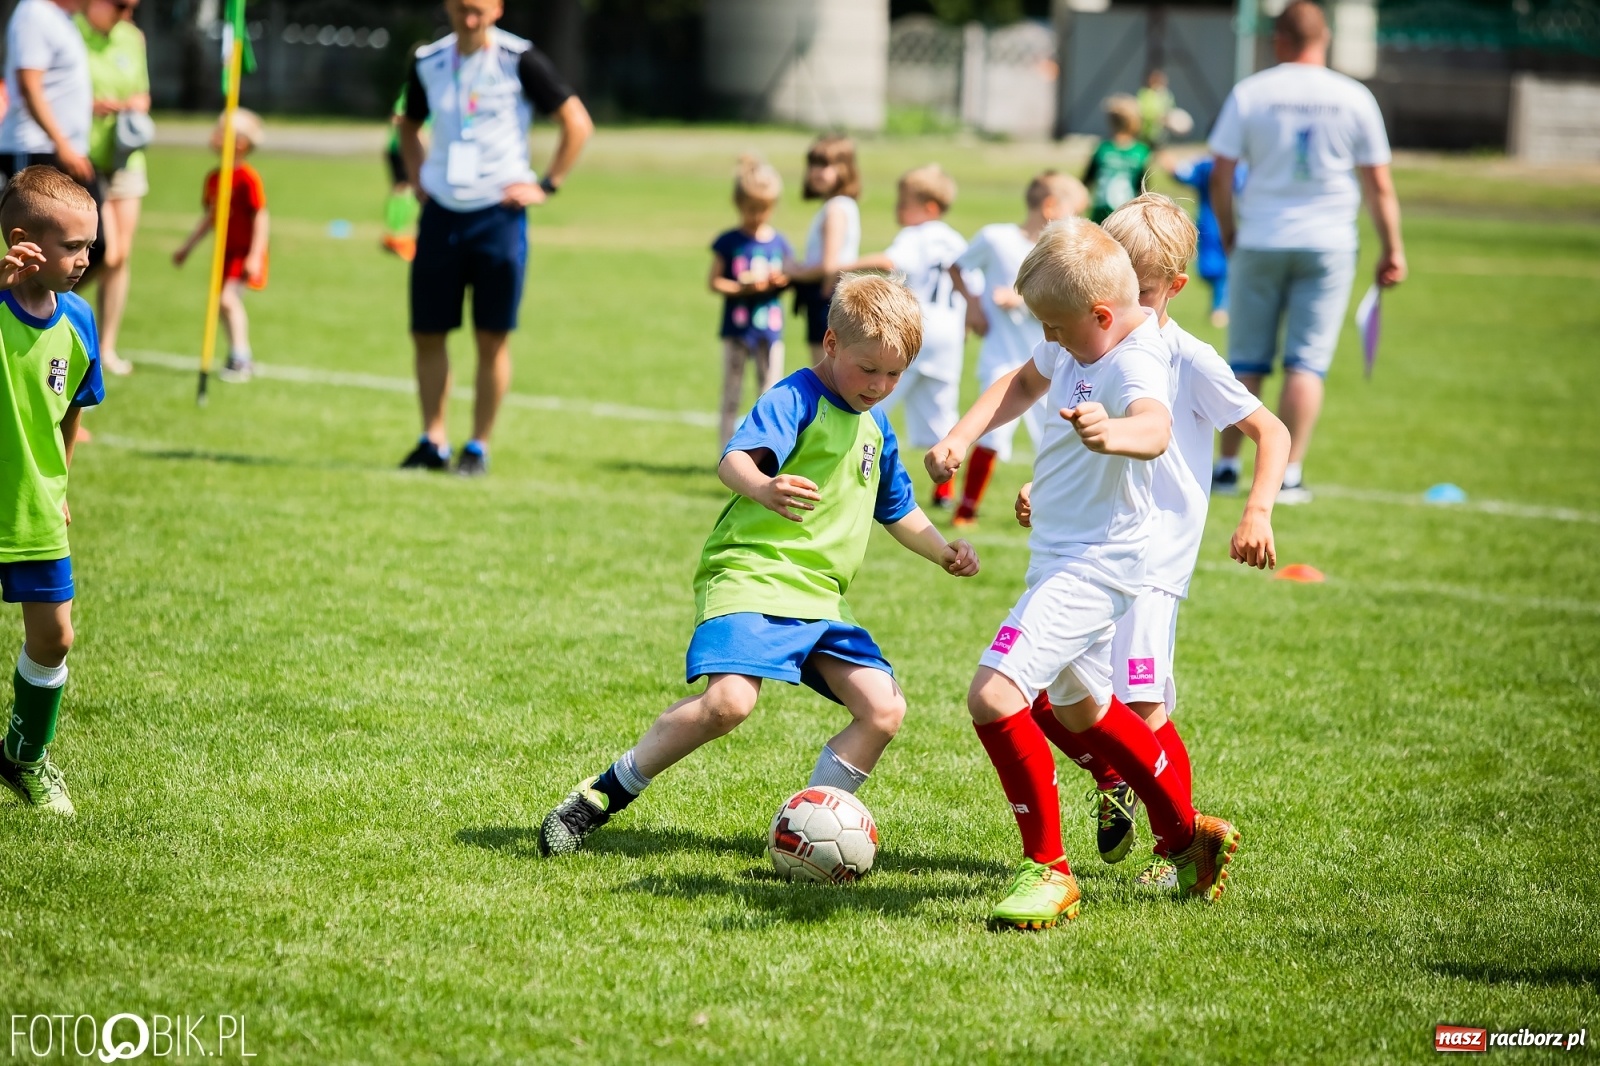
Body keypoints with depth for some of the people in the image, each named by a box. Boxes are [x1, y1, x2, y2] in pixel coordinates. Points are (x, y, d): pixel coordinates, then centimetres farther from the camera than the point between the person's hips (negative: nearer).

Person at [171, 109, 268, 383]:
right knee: (222, 302, 13)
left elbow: (260, 218, -19)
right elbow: (209, 217, 18)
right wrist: (187, 247, 22)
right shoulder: (214, 178, 7)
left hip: (244, 254, -9)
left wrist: (255, 255, -24)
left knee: (228, 298, -20)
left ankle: (240, 358, -15)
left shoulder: (248, 178, -17)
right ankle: (243, 357, 27)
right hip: (225, 251, 9)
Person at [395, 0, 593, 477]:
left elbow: (577, 123, -5)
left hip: (499, 213, -4)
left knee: (492, 338, 0)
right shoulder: (428, 62, 5)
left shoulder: (519, 60, -8)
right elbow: (409, 124, 25)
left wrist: (546, 186, -7)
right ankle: (433, 441, 15)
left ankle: (479, 447, 8)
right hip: (440, 211, 4)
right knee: (426, 332, 4)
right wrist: (416, 174, 11)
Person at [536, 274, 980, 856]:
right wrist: (761, 487, -48)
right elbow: (735, 458, -27)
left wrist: (945, 552, 23)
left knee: (885, 709, -8)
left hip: (821, 597, 8)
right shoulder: (796, 398, -8)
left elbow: (897, 509, 36)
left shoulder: (875, 426, 19)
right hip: (751, 574, -8)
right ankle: (605, 793, -10)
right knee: (729, 700, -28)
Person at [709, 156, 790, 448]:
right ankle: (727, 451, 12)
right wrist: (743, 288, -18)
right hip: (737, 328, -2)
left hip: (771, 328, 2)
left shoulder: (779, 243, 4)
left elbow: (789, 277, 11)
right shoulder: (728, 243, -4)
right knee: (732, 392, 6)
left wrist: (781, 280, -11)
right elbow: (714, 282, -5)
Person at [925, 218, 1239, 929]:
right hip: (1062, 558, 11)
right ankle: (1186, 835, 45)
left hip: (1091, 567, -11)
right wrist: (961, 439, 12)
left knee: (994, 695, -24)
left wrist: (1112, 434, -71)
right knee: (1079, 709, 28)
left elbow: (1155, 428, -48)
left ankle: (1049, 871, -12)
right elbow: (1024, 382, 26)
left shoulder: (1136, 364, -25)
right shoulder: (1081, 345, 4)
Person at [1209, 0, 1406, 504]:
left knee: (1246, 363, 9)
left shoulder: (1249, 93, -2)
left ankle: (1227, 466, 13)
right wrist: (1392, 250, 8)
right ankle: (1288, 475, -3)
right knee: (1307, 363, 1)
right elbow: (1379, 185, 1)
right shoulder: (1354, 98, 0)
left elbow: (1220, 178, -2)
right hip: (1328, 246, 0)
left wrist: (1228, 232, 12)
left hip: (1259, 243, 0)